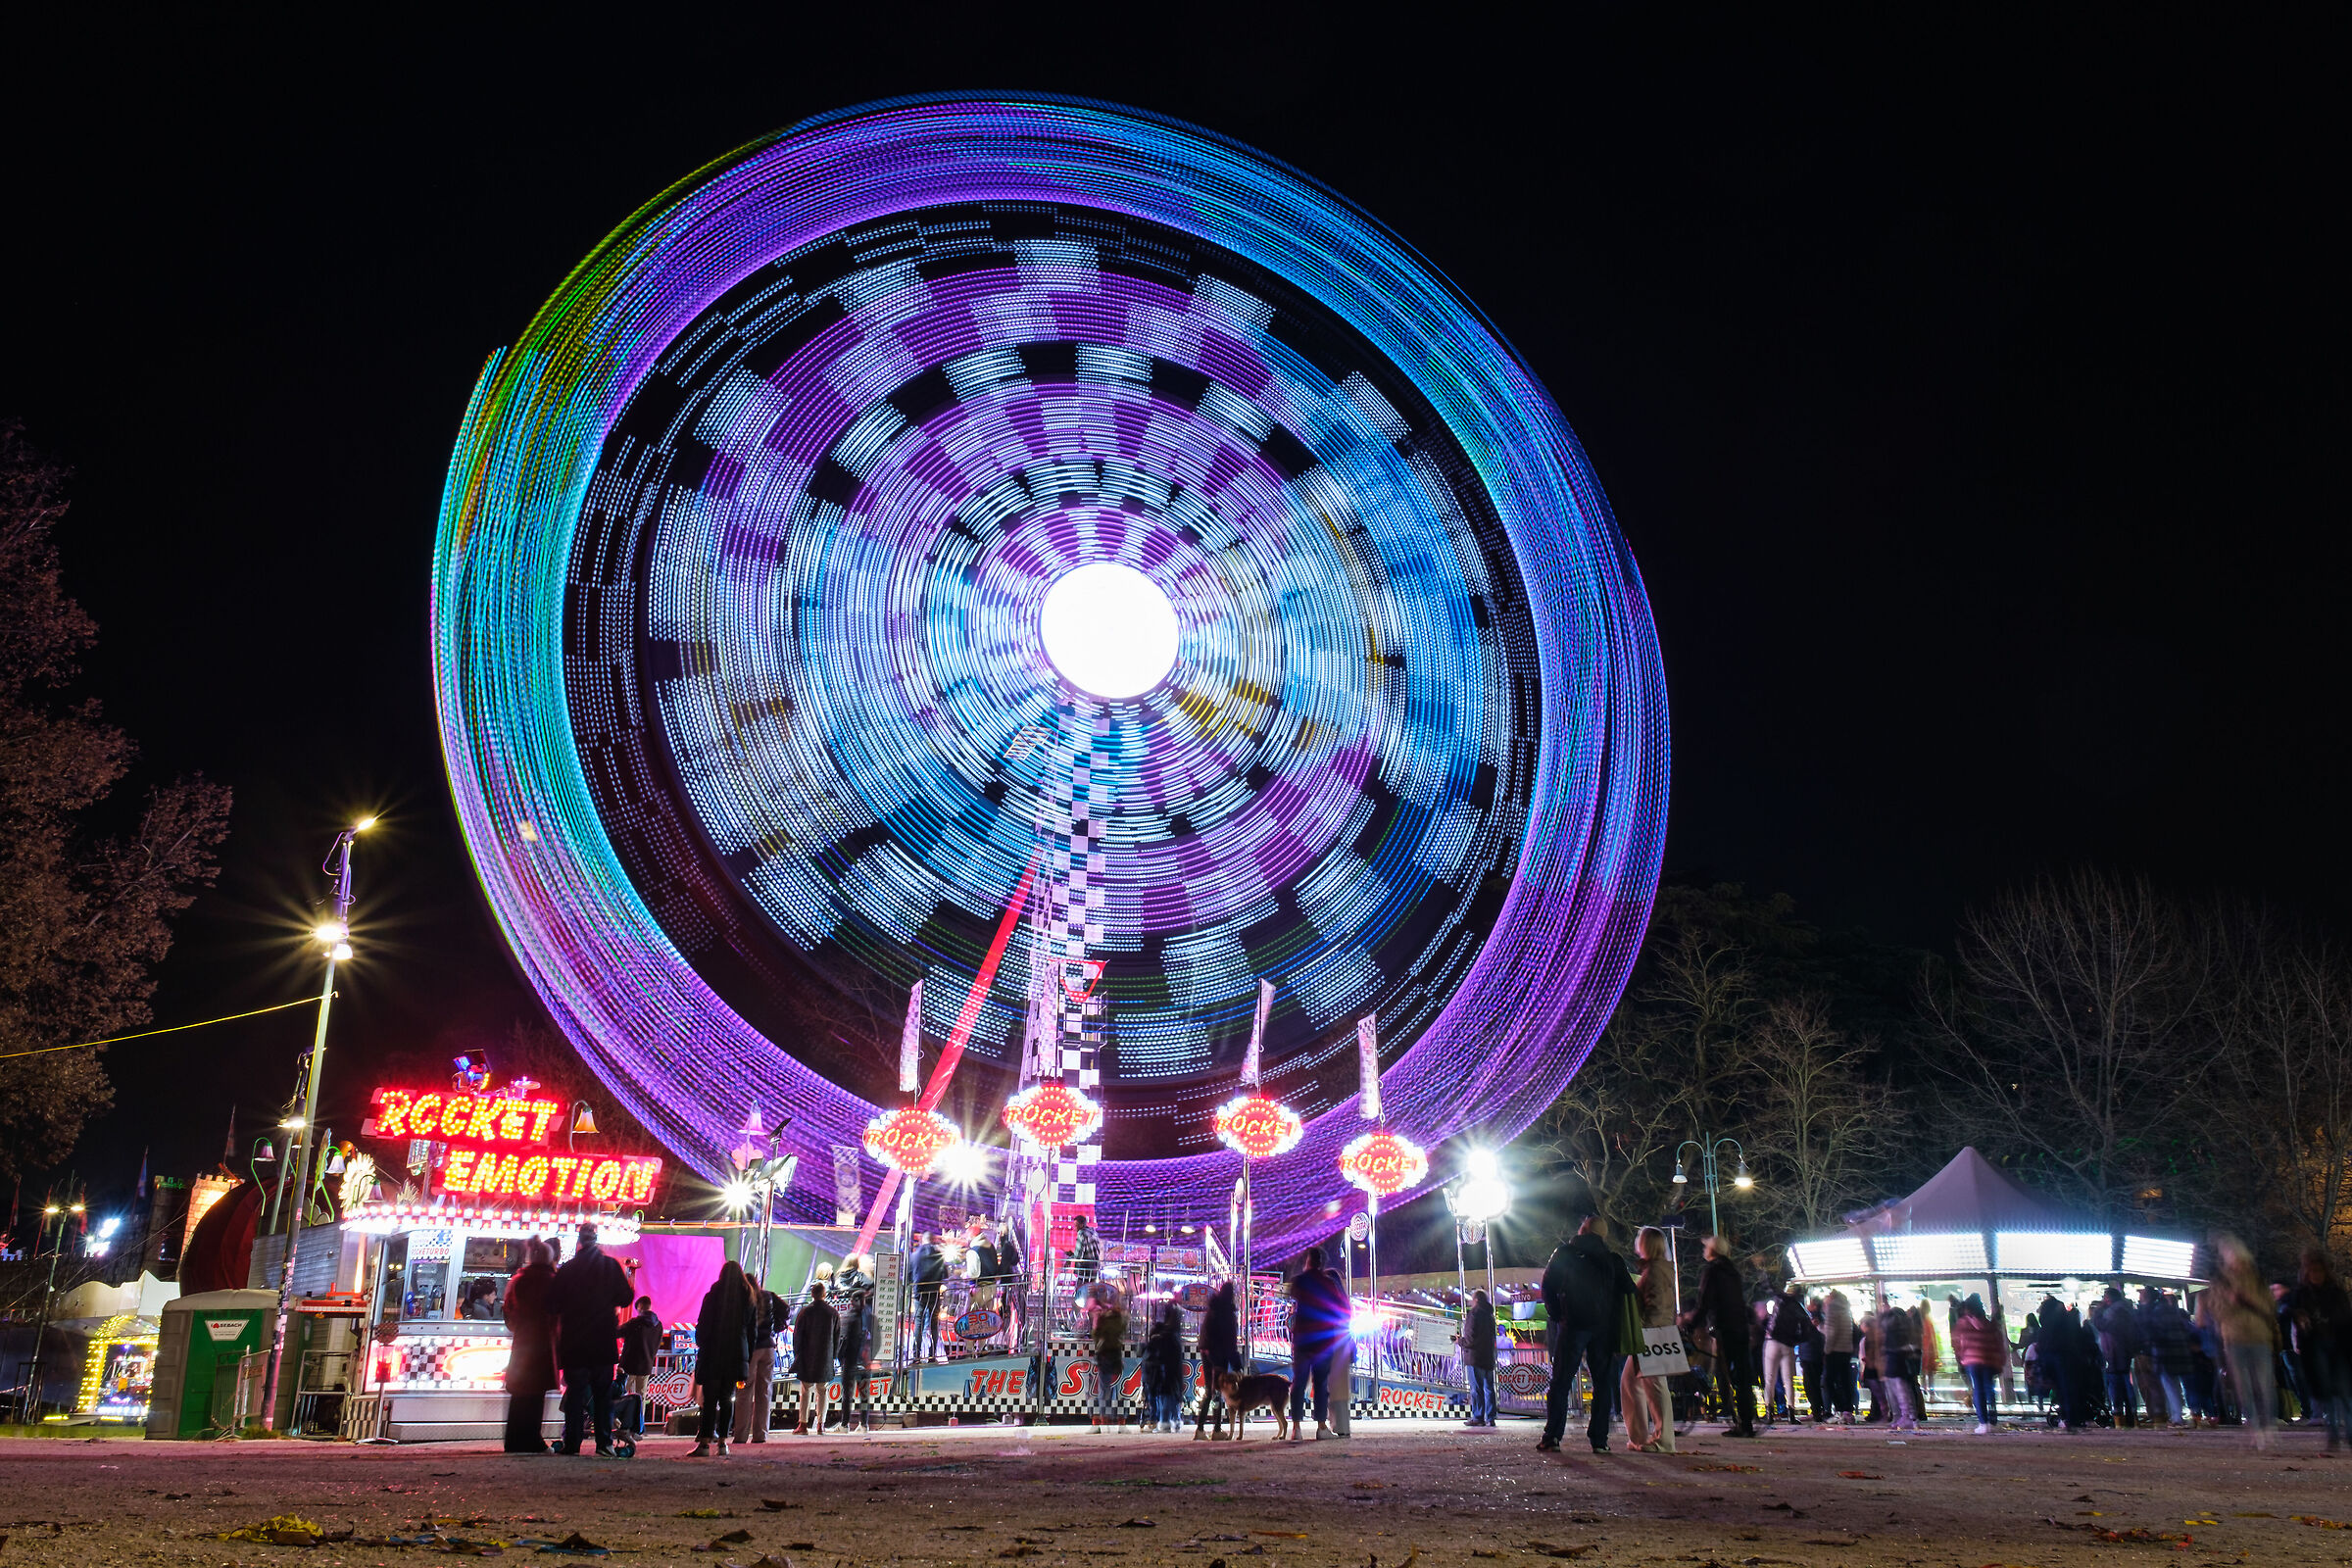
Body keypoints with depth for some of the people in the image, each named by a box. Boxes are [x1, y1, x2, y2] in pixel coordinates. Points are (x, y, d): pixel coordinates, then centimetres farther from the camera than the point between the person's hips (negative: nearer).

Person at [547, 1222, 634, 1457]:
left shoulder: (567, 1269, -2)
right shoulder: (611, 1265, -3)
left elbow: (552, 1304, -1)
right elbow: (625, 1298, -2)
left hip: (574, 1341, 0)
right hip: (603, 1341, 0)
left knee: (575, 1392, 6)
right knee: (603, 1393, 5)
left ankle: (571, 1444, 2)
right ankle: (604, 1444, 0)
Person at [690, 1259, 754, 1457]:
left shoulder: (712, 1296, -6)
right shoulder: (747, 1299, 3)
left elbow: (702, 1326, -3)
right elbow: (751, 1331, 9)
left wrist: (700, 1345, 11)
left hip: (713, 1354, -2)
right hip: (736, 1355, 3)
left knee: (710, 1399, -1)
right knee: (727, 1399, 9)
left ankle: (704, 1443, -6)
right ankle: (722, 1441, 5)